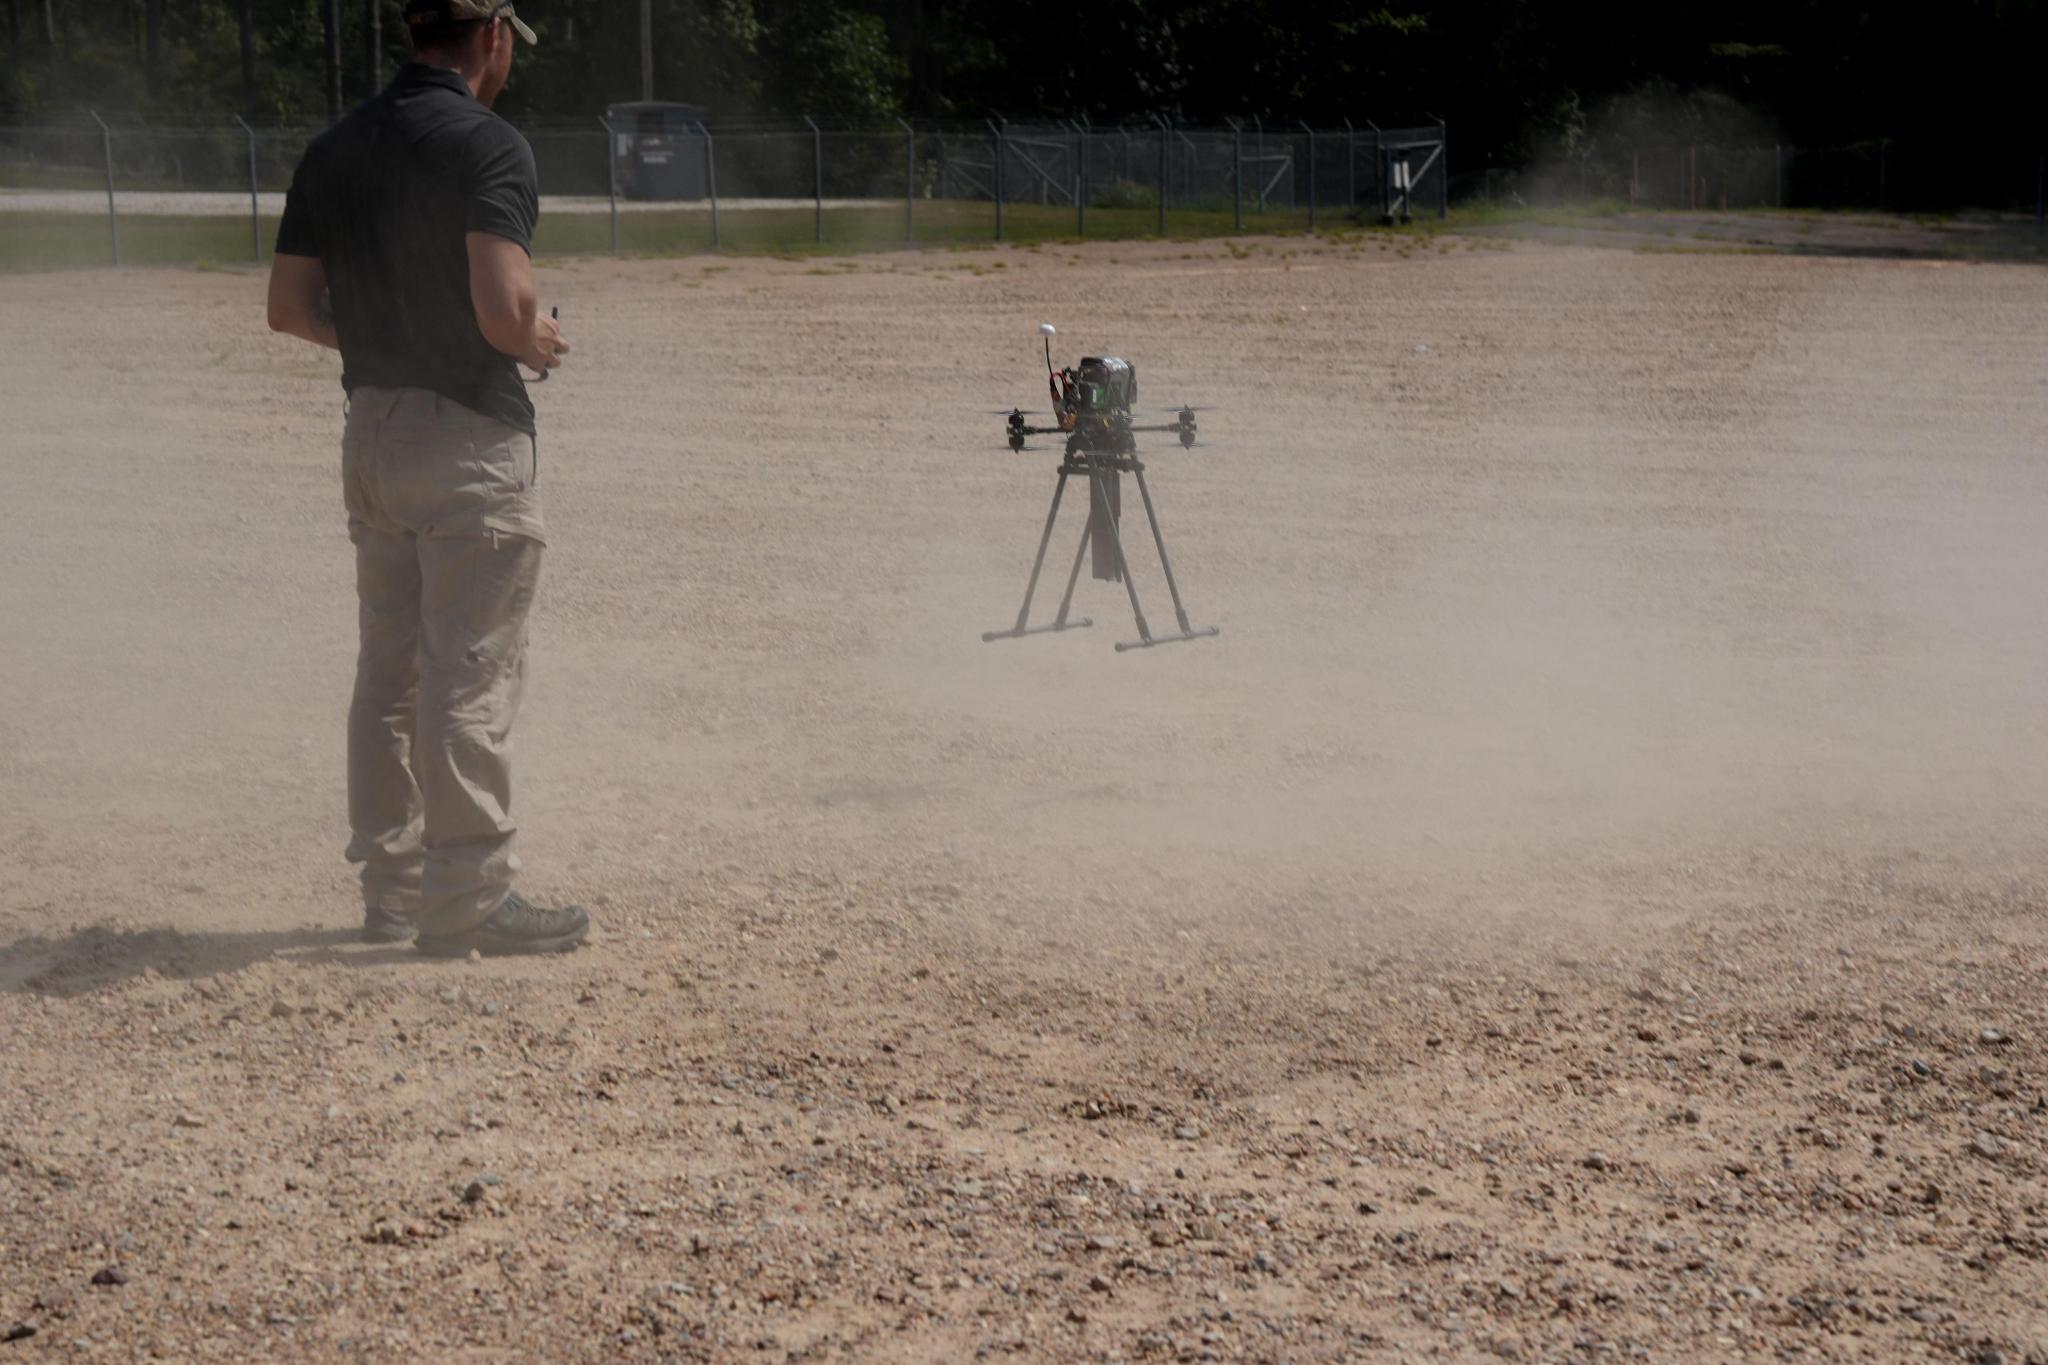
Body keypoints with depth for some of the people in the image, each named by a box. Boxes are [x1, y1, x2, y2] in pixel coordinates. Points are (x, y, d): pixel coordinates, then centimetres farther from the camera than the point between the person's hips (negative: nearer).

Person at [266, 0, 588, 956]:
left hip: (370, 429, 7)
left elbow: (289, 308, 9)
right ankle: (468, 902, 1)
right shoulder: (488, 145, -14)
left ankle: (390, 885, 23)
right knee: (471, 677, -2)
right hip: (470, 436, -7)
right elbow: (502, 310, -24)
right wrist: (541, 343, -3)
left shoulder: (334, 149, 8)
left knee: (387, 669, 16)